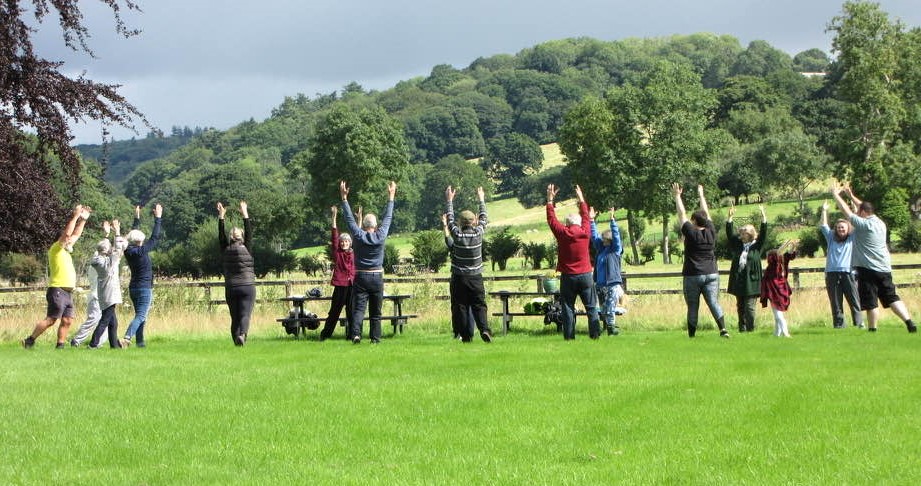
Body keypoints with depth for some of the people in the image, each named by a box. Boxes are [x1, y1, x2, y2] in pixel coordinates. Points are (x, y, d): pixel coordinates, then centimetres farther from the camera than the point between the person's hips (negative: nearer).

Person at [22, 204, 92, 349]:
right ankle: (30, 340, -5)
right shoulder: (56, 249, -3)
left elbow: (76, 234, 29)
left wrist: (83, 219, 24)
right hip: (58, 291, -9)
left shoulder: (66, 251, 20)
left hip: (67, 292, 9)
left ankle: (60, 346, 3)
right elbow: (67, 233, -16)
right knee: (50, 320, -10)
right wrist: (75, 216, -10)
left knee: (67, 321, 2)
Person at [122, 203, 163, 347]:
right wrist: (158, 219, -4)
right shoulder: (142, 251, -16)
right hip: (144, 288, -8)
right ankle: (127, 338, -30)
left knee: (140, 315, 17)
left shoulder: (128, 251, 2)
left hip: (133, 287, 8)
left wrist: (137, 218, 26)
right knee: (141, 315, -13)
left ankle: (140, 341, 17)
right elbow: (155, 238, -10)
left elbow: (133, 234, 18)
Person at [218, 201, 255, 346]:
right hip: (247, 287, -2)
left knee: (234, 317, 8)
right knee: (245, 314, -10)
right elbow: (249, 232, 3)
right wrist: (245, 214, 7)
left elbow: (221, 236, 11)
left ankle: (236, 341, 2)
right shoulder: (246, 249, -3)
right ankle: (242, 334, -36)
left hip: (230, 289, 2)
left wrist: (221, 217, 14)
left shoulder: (225, 251, 2)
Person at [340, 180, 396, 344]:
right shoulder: (380, 236, -4)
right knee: (375, 311, 9)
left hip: (361, 277, -1)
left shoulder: (358, 236, -5)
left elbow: (349, 218, 1)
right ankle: (375, 338, 9)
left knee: (358, 308, -7)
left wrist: (344, 198, 7)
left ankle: (356, 333, -26)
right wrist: (391, 197, 12)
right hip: (377, 277, 1)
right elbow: (388, 218, 5)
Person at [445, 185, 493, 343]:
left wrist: (449, 200, 19)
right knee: (479, 305, 2)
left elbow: (450, 219, 6)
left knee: (460, 306, 4)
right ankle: (484, 328, -19)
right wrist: (481, 200, 24)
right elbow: (483, 218, 11)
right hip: (475, 277, 1)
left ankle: (466, 335, 1)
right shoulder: (478, 234, -6)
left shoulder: (457, 235, -9)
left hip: (459, 278, -1)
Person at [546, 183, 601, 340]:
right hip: (585, 275, 1)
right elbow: (585, 217, 17)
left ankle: (569, 336, -2)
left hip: (568, 277, -1)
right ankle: (595, 333, 2)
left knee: (568, 308, 2)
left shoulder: (562, 233, -4)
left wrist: (550, 200, 18)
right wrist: (581, 199, 29)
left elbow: (551, 219, 9)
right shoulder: (585, 232, -1)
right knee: (591, 307, 7)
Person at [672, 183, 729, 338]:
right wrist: (701, 195, 29)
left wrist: (677, 196, 12)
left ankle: (691, 335, 6)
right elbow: (707, 214, 17)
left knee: (693, 307, 3)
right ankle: (723, 329, -24)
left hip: (693, 275, -3)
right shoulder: (711, 233, 4)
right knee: (714, 303, -6)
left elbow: (682, 214, 1)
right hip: (711, 274, 3)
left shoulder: (691, 233, -7)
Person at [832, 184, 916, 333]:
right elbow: (865, 208, 26)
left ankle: (872, 329, 3)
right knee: (892, 298, 6)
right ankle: (909, 321, -7)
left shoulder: (864, 224, -11)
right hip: (885, 269, 7)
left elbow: (846, 210, -6)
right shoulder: (880, 223, 11)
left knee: (871, 303, -1)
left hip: (868, 269, -7)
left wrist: (836, 194, 6)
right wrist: (851, 196, 33)